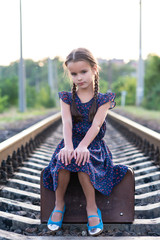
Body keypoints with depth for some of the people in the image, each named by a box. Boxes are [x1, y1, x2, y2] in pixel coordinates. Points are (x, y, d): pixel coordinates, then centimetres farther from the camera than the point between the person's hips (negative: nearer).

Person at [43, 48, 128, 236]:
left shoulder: (103, 99, -1)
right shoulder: (67, 98, 5)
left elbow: (96, 125, -15)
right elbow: (67, 122, -11)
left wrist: (82, 146, -30)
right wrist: (68, 146, -29)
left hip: (93, 144, -2)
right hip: (71, 142, 2)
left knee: (82, 161, -34)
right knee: (64, 160, -31)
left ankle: (91, 207, -17)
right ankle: (59, 203, -11)